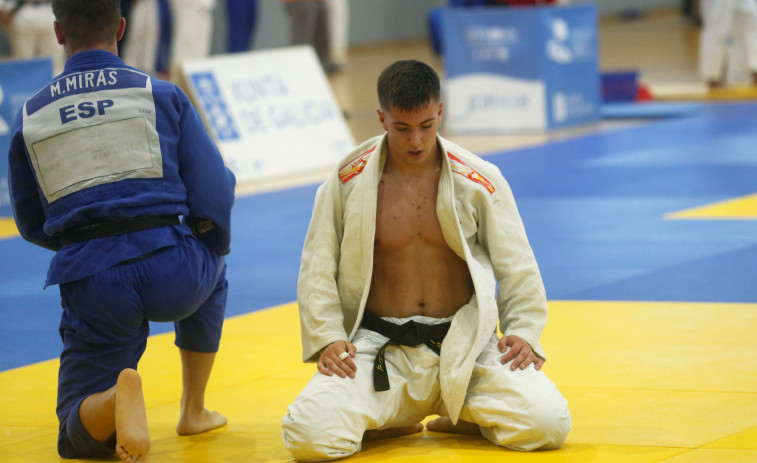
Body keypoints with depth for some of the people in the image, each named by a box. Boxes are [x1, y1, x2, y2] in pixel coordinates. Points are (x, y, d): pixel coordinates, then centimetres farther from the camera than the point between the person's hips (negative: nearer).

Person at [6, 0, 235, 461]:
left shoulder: (29, 118, 10)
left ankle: (116, 399, -24)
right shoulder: (162, 95, 4)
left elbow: (32, 225, 18)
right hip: (169, 270, 0)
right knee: (211, 270, 39)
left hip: (90, 284, 0)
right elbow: (213, 192, 2)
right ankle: (194, 410, 37)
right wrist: (212, 245, 24)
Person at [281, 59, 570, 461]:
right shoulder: (347, 183, -2)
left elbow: (516, 266, 7)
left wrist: (522, 332, -7)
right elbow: (317, 269, 5)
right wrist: (327, 338, -9)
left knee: (547, 423, -22)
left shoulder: (480, 182, -1)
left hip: (465, 349, 1)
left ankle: (463, 415, 11)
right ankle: (393, 419, 8)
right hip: (378, 350, 0)